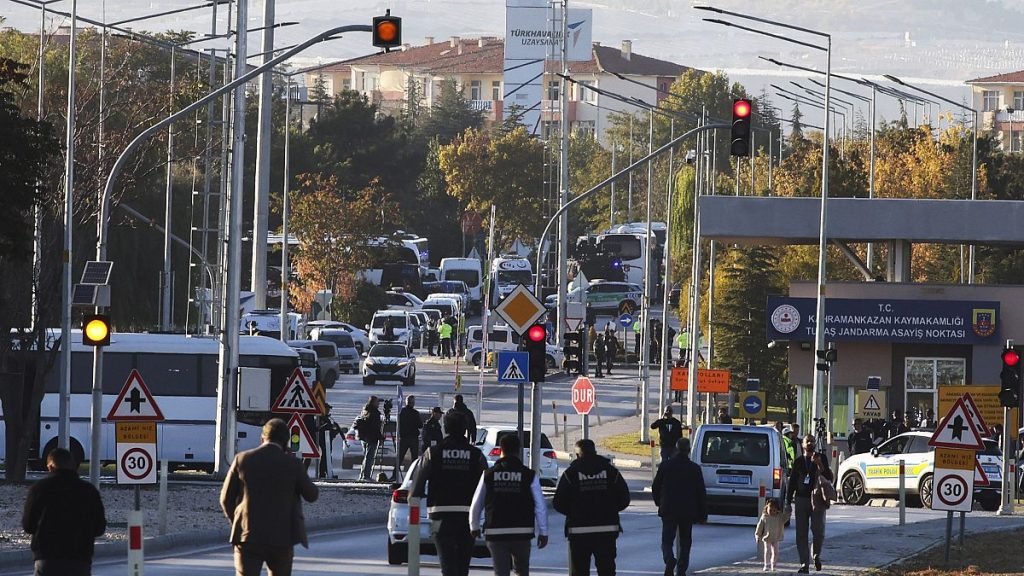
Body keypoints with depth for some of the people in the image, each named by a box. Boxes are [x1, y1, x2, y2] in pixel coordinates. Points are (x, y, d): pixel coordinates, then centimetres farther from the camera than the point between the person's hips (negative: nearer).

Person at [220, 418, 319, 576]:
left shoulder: (242, 459, 0)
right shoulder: (292, 464, -4)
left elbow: (226, 498, 5)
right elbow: (312, 495, 8)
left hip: (248, 538, 0)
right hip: (281, 539, 0)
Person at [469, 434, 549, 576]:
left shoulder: (488, 475, 1)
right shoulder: (529, 475, -3)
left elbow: (476, 505, 6)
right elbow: (540, 507, -4)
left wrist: (474, 527, 22)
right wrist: (543, 532, 5)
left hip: (495, 533, 0)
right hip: (522, 533, 0)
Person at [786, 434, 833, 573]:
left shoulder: (821, 458, 6)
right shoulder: (798, 461, 11)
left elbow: (828, 478, -4)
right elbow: (792, 482, 12)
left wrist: (820, 465, -20)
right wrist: (788, 501, 6)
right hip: (801, 499, 2)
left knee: (818, 531, -8)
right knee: (801, 534, -3)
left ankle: (816, 555, 21)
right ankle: (804, 564, 0)